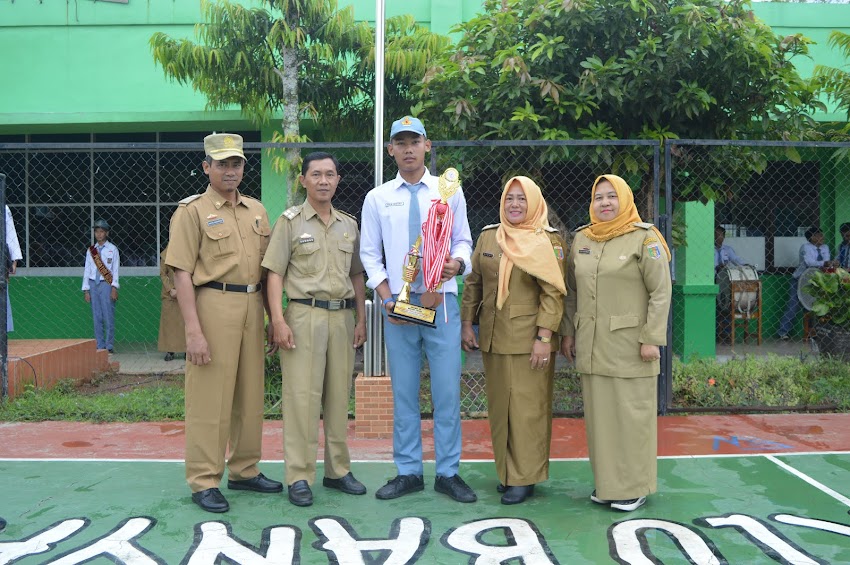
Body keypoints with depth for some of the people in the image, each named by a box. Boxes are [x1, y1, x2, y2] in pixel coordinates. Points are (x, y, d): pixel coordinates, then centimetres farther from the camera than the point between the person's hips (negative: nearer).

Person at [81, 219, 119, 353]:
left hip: (106, 284, -4)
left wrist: (114, 288, -11)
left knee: (108, 316, -6)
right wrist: (86, 290, 6)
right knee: (97, 317, 5)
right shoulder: (91, 250, 12)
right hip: (93, 284, 4)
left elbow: (115, 269, -3)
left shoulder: (112, 249, 2)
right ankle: (99, 346, 9)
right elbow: (86, 270, 11)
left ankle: (109, 346, -2)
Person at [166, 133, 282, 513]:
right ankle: (204, 481, 8)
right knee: (209, 397, -3)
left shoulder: (257, 210, 15)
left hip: (252, 306, 6)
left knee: (250, 393, 12)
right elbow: (182, 273, -9)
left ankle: (245, 471, 26)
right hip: (214, 305, -6)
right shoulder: (192, 211, -3)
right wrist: (194, 331, -16)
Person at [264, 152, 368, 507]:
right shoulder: (290, 221, 1)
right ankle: (299, 477, 3)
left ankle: (338, 470, 20)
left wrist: (361, 319, 9)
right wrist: (278, 321, -12)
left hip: (342, 317, 4)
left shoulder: (349, 224, 14)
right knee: (302, 396, -4)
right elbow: (275, 274, -3)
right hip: (304, 315, -4)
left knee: (339, 396, 9)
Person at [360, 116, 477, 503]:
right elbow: (369, 253, 8)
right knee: (403, 391, 8)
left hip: (442, 300, -1)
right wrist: (386, 297, -4)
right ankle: (408, 472, 19)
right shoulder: (377, 198, 7)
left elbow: (463, 241, 9)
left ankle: (448, 473, 13)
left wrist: (457, 263, -14)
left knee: (447, 390, 1)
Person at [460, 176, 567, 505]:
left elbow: (553, 293, -10)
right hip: (492, 338, 5)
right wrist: (466, 324, 6)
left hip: (529, 340, -5)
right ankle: (505, 471, 23)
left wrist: (545, 337, -16)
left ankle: (525, 477, 9)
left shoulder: (547, 242, -5)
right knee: (499, 405, 11)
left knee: (527, 407, -1)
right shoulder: (488, 238, 9)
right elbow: (473, 283, 13)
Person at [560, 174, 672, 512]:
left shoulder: (644, 238, -4)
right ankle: (605, 483, 22)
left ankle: (634, 487, 14)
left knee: (632, 413, 1)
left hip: (629, 344, -5)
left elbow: (661, 292, -8)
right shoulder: (581, 239, 11)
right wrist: (567, 332, 11)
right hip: (590, 345, 5)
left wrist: (652, 339, -13)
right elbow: (571, 291, 16)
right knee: (598, 412, 9)